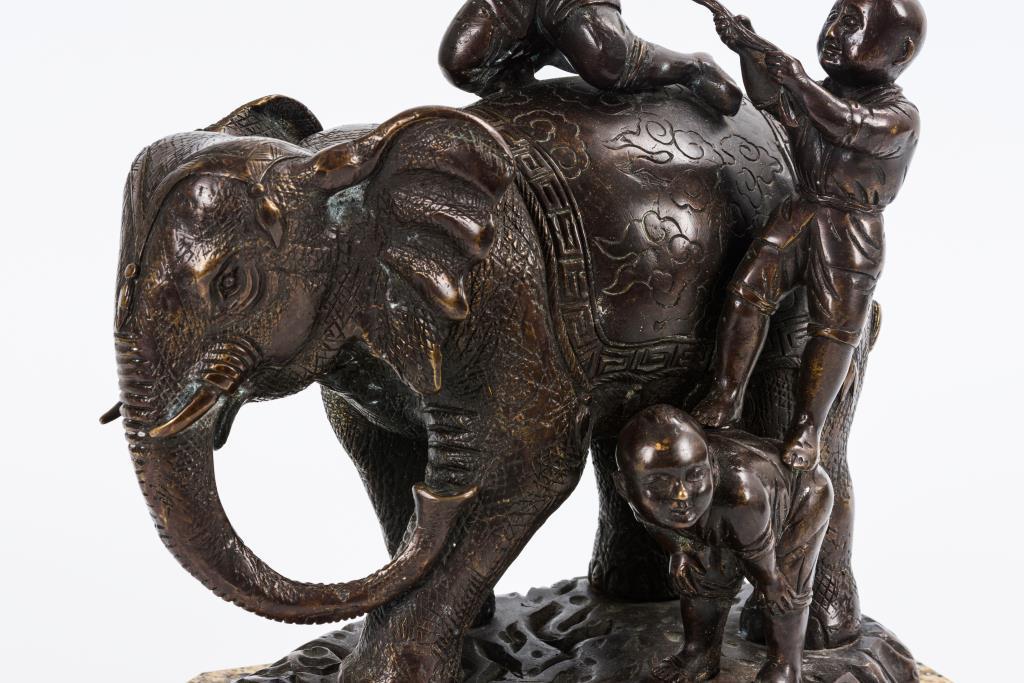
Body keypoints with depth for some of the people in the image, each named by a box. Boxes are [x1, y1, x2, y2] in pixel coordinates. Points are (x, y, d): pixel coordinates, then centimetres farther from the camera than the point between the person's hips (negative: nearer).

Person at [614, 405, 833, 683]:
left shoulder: (740, 491, -50)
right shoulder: (641, 486, -35)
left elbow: (757, 547, -27)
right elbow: (657, 521, -7)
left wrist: (769, 581, -8)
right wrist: (678, 551, 9)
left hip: (801, 493, -5)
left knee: (786, 586, 0)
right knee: (706, 577, 11)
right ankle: (700, 655, 35)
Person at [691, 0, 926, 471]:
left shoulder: (900, 115, -7)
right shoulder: (820, 96, 12)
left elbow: (855, 127, -26)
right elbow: (769, 100, 1)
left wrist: (801, 83, -33)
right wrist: (749, 52, -13)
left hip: (851, 235, -4)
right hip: (798, 215, 5)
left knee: (834, 328, -4)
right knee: (748, 289, -10)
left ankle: (806, 430, 4)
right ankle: (725, 399, -4)